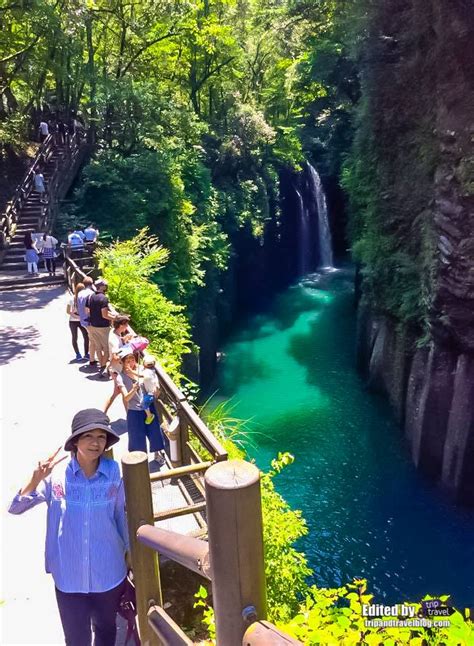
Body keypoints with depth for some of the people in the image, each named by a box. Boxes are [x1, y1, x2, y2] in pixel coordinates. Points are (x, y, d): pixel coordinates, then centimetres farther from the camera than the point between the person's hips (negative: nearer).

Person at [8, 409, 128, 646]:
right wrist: (36, 479, -31)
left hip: (109, 573, 1)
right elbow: (15, 508, -15)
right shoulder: (56, 473, -17)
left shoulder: (114, 472, -14)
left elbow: (120, 514, -1)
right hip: (69, 575, 0)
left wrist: (128, 549, 9)